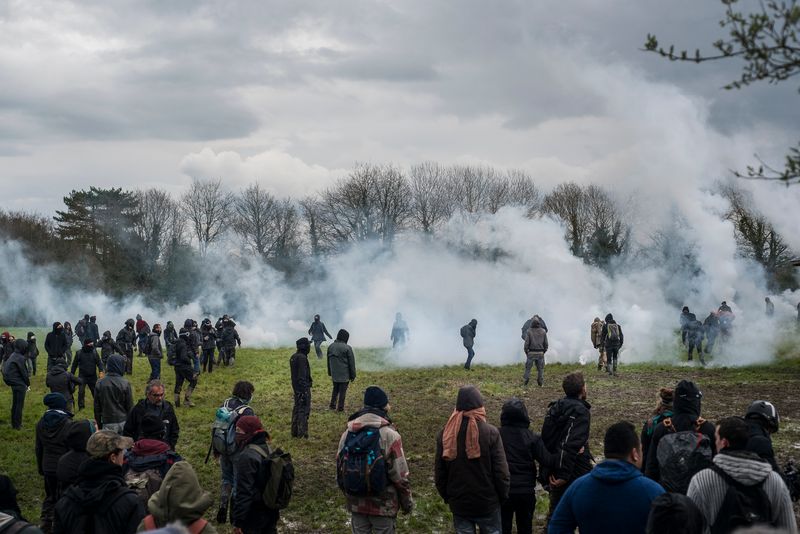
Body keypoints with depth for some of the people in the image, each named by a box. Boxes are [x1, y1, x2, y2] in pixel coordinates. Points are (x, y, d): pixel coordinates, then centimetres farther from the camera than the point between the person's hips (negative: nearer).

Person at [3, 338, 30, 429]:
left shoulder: (13, 355, 6)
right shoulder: (20, 358, -21)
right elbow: (23, 372, -18)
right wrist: (28, 384, -3)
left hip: (13, 383, 9)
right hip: (19, 384, -9)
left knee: (15, 404, 19)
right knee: (19, 405, 2)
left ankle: (14, 423, 29)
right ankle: (17, 425, 8)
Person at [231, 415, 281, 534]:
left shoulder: (247, 457, -24)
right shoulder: (267, 448, 3)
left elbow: (244, 492, -25)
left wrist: (238, 520, -20)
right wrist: (275, 509, 23)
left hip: (253, 517, -8)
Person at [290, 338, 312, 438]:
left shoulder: (293, 357, 10)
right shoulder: (302, 358, -20)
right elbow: (302, 375, -24)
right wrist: (305, 390, -23)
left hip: (296, 387, 10)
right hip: (303, 387, -9)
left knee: (297, 408, 16)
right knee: (304, 410, -4)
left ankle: (294, 432, 21)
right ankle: (302, 433, -3)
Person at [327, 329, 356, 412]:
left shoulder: (330, 346, 4)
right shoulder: (347, 348, -15)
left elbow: (328, 361, 13)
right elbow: (351, 362, -10)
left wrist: (330, 373, 23)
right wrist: (353, 375, -1)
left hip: (334, 374, 5)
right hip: (344, 374, -5)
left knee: (335, 389, 21)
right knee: (342, 391, 3)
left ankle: (332, 404, 19)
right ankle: (340, 407, 6)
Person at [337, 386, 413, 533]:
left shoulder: (347, 434, 0)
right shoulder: (390, 435, -17)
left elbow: (340, 469, 9)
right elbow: (400, 475, -15)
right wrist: (407, 502, -1)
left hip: (356, 504, 5)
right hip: (383, 505, -5)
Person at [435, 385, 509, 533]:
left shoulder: (445, 434, -5)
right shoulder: (490, 433, -16)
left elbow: (439, 472, 2)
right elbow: (501, 471, -13)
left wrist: (446, 496, 15)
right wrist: (503, 495, 2)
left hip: (459, 504, 3)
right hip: (487, 503, -2)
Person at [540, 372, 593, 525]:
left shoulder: (554, 408, 10)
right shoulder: (580, 411, -15)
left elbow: (545, 439, 11)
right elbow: (573, 445, -24)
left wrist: (547, 472, 13)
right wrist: (564, 475, -24)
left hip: (554, 471, 7)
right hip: (575, 471, -7)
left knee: (555, 512, 15)